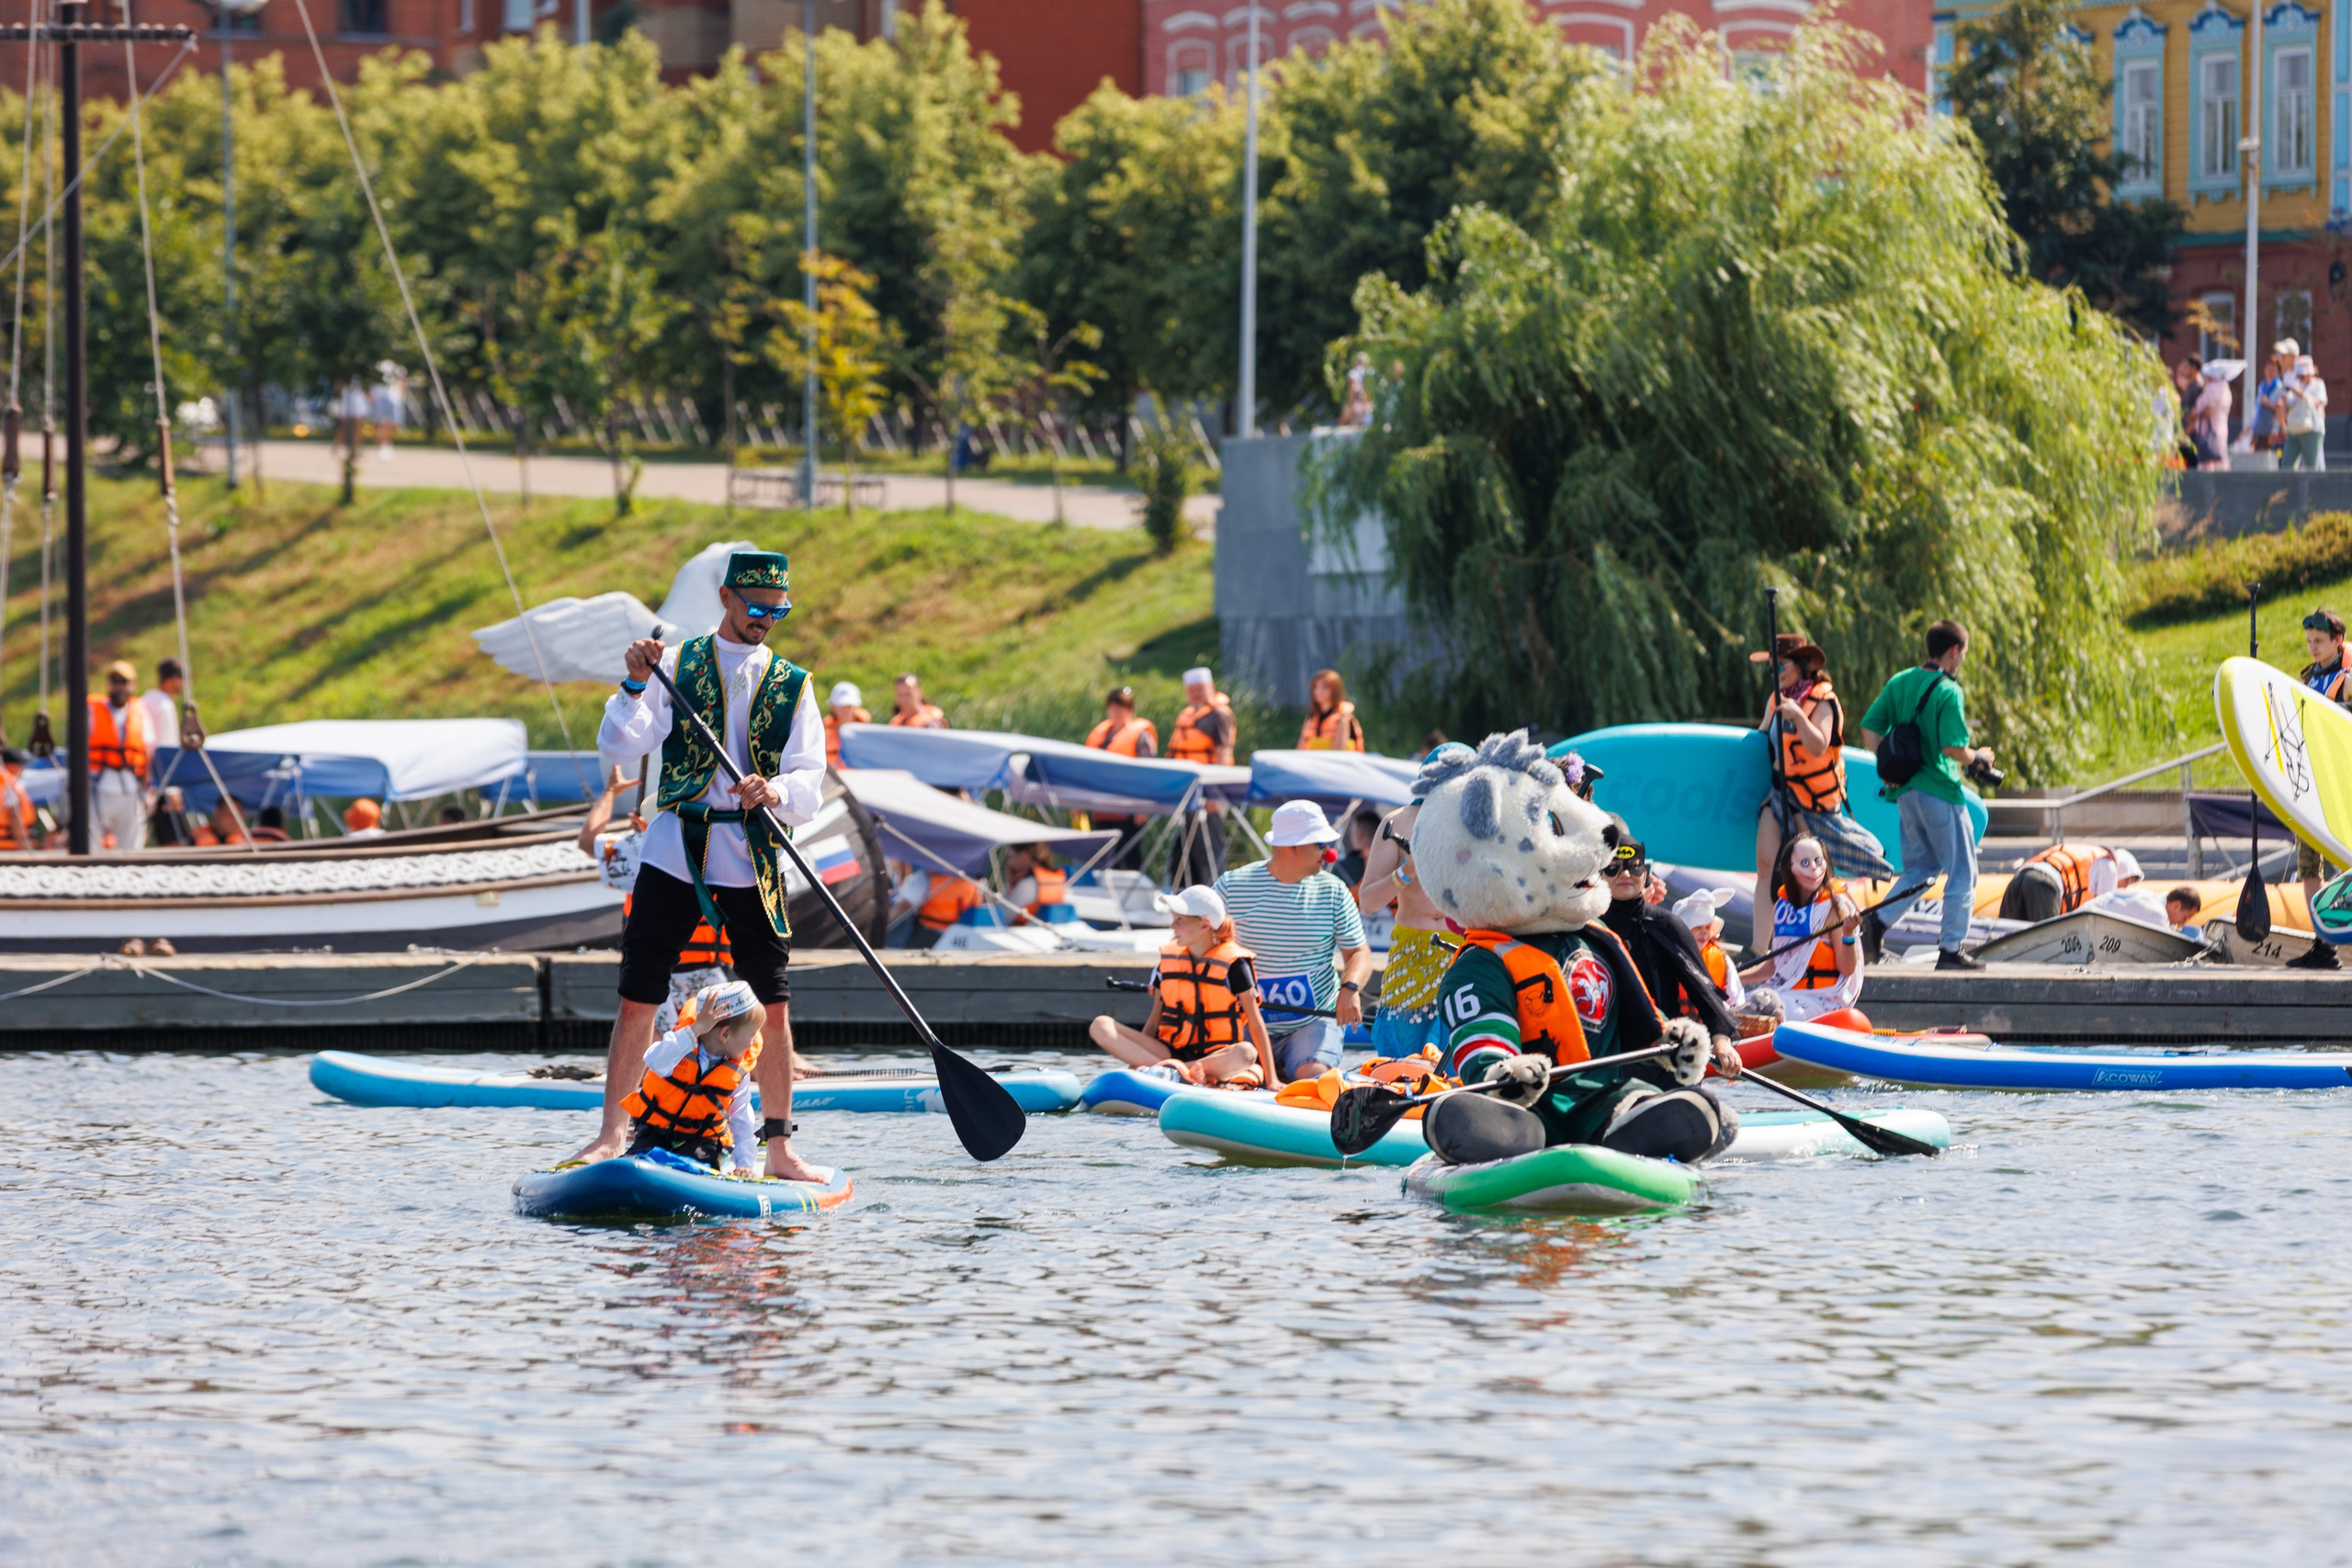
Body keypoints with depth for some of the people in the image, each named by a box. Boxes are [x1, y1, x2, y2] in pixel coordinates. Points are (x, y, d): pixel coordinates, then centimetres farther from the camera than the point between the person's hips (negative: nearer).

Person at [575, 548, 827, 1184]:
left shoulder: (793, 686, 11)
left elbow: (808, 783, 1)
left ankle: (779, 1149, 6)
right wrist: (635, 686, -20)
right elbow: (617, 746, -4)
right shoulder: (677, 664, 5)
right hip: (674, 851, -1)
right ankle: (611, 1136, 7)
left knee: (774, 1007, -2)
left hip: (754, 862, 1)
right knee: (638, 1001, -3)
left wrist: (775, 791, -21)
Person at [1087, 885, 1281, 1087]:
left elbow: (1256, 1023, -5)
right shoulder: (1169, 960, 8)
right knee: (1101, 1027, -18)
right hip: (1171, 1050, 4)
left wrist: (1271, 1079, -7)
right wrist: (1135, 1059, 4)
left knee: (1246, 1053, -40)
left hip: (1218, 1055, -4)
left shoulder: (1233, 964, -5)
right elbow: (1155, 1019, 13)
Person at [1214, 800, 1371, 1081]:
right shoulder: (1231, 887, -2)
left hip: (1315, 1022, 0)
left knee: (1313, 1076, -27)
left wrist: (1350, 989, -18)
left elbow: (1359, 953, 4)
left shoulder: (1333, 892, 2)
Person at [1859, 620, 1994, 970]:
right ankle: (1950, 950, 3)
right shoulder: (1948, 693, -15)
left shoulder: (1900, 683, 6)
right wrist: (1978, 757, -3)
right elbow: (1953, 748, -23)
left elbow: (1869, 730, 7)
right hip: (1939, 792, -7)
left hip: (1906, 791, 7)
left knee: (1921, 867, 20)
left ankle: (1879, 921, 3)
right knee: (1962, 872, 4)